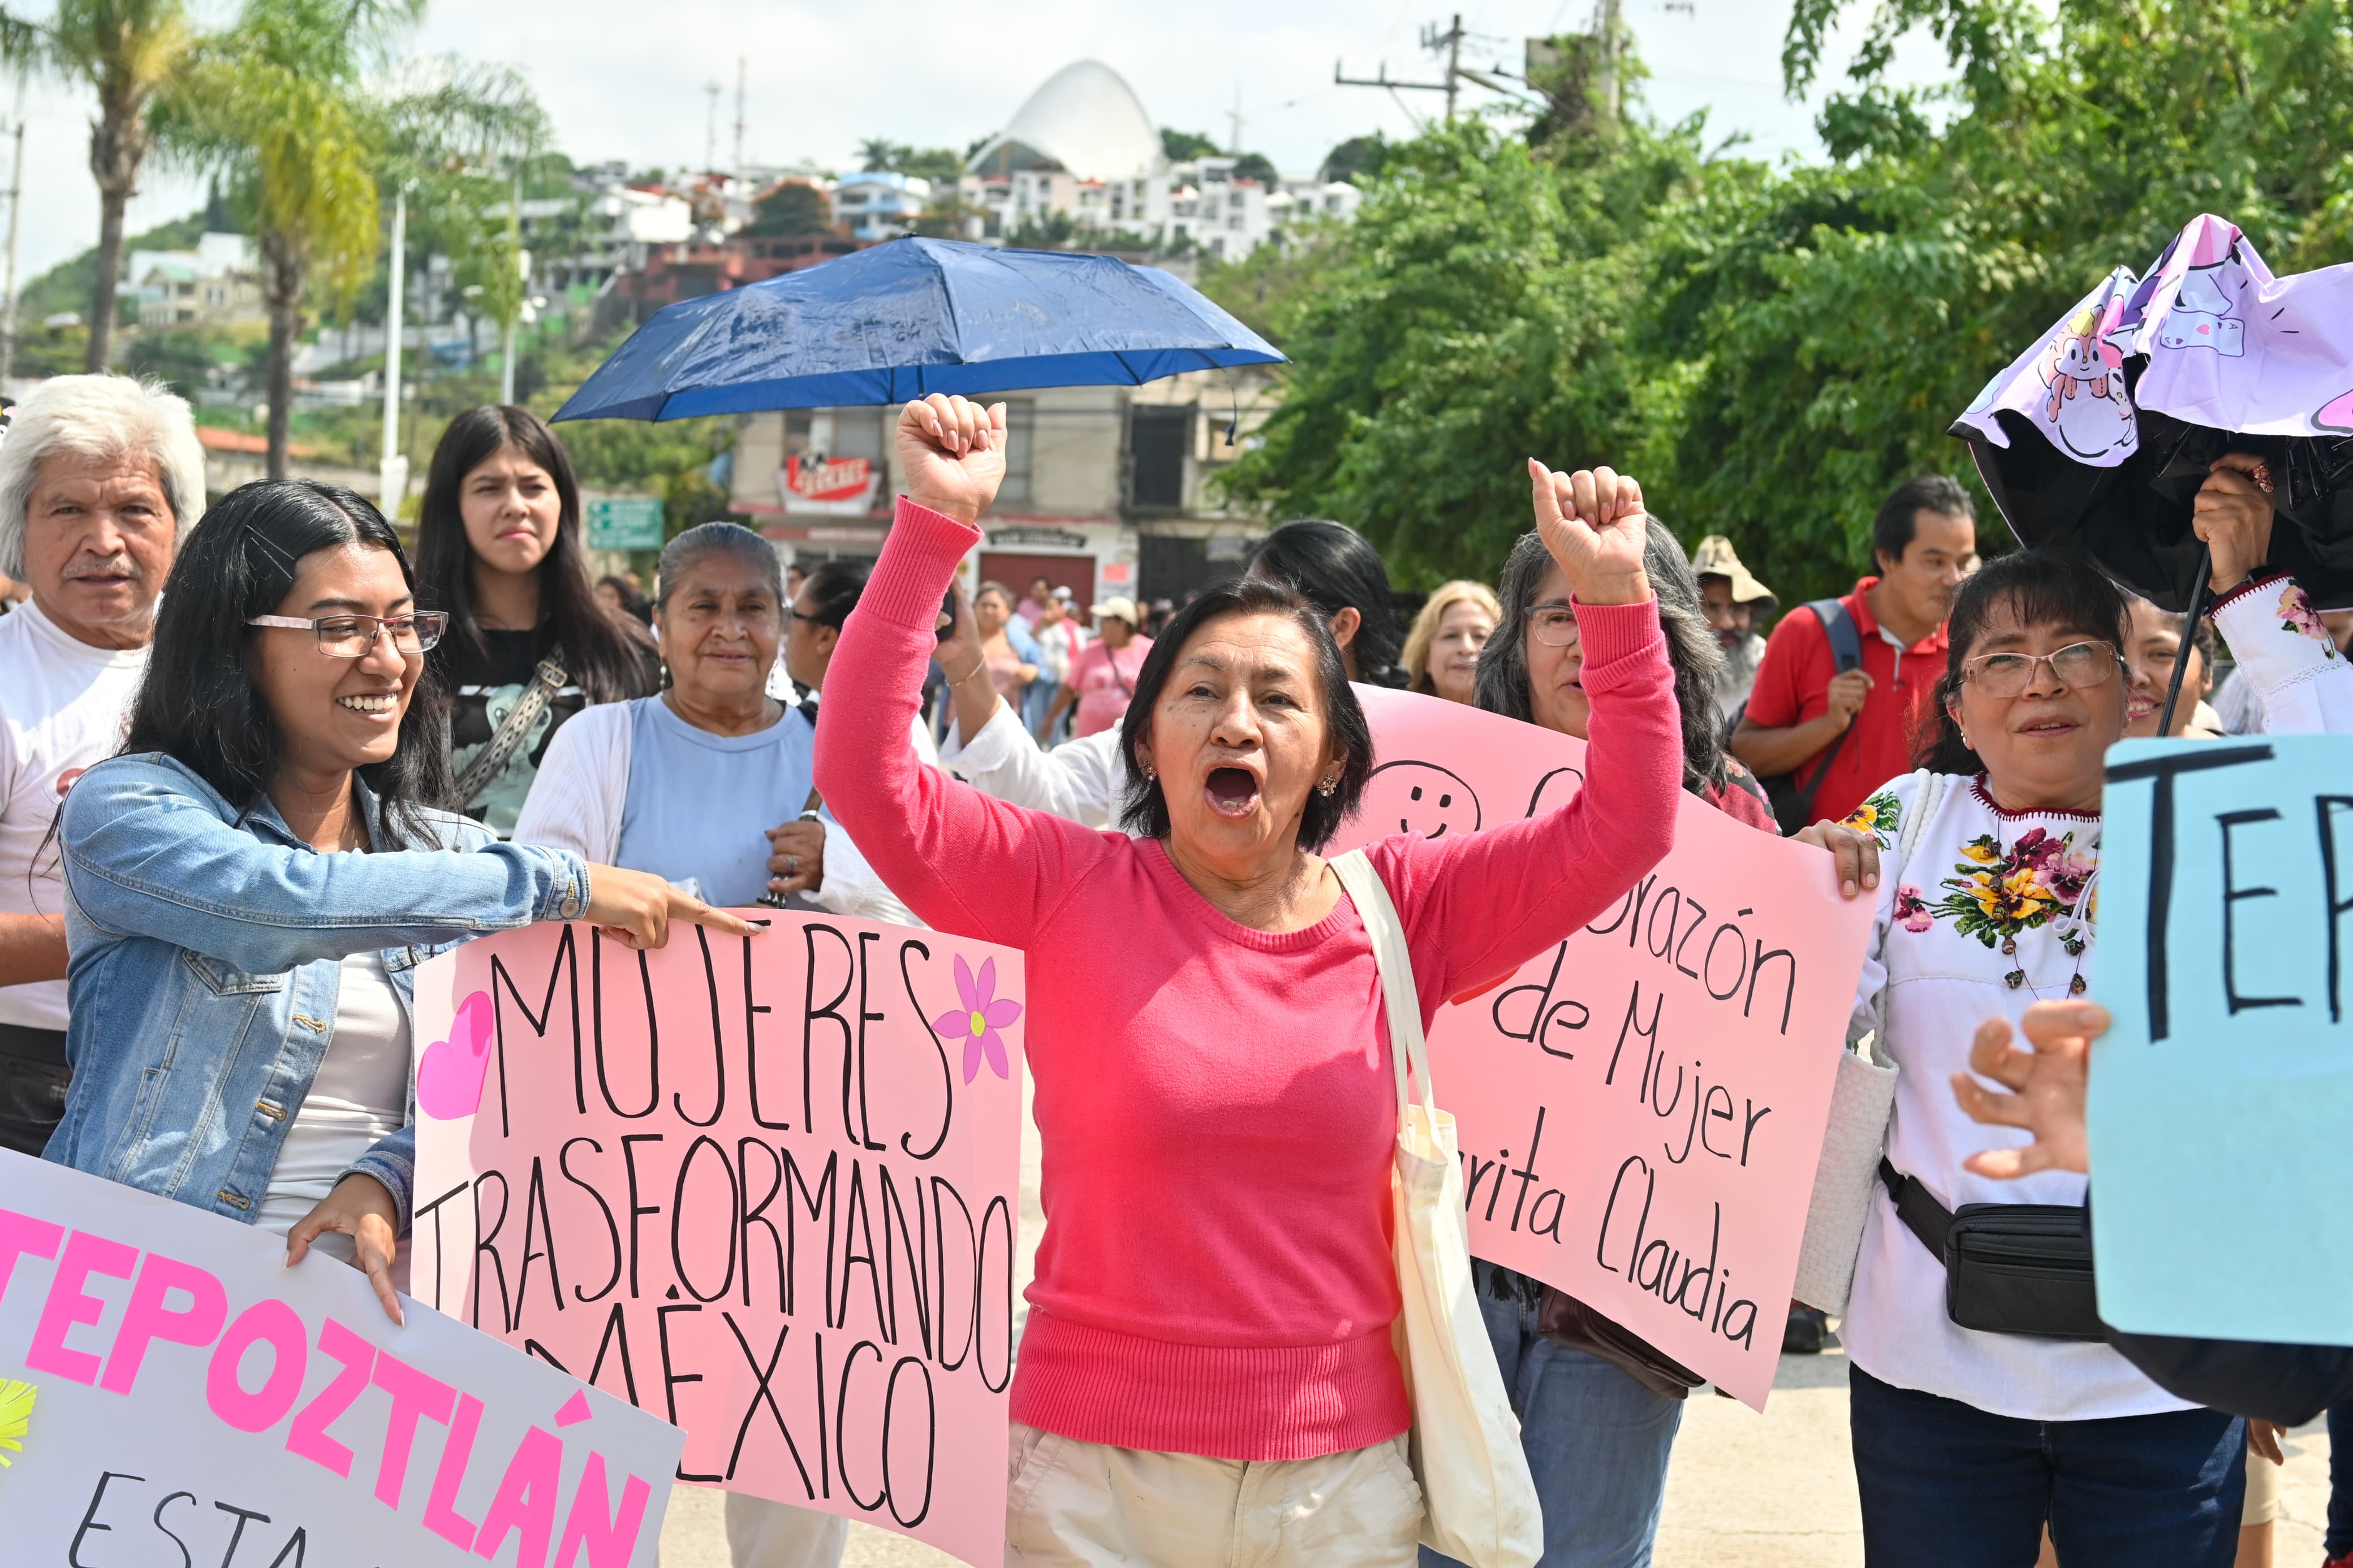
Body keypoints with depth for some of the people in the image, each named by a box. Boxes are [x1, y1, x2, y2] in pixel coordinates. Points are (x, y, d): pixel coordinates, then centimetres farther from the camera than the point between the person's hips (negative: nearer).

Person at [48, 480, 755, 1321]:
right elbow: (283, 902, -21)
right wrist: (561, 883, -22)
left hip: (375, 1288, 3)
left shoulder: (455, 853, 14)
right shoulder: (125, 808, -2)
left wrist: (383, 1182, -16)